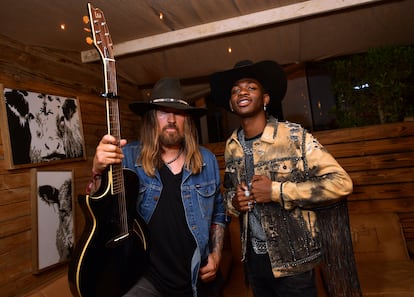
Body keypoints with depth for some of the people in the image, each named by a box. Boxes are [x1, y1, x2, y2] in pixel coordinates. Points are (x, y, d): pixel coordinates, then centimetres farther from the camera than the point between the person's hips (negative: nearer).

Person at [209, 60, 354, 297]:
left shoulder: (295, 136, -13)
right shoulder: (231, 146, 1)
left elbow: (341, 183, -16)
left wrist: (277, 191, -22)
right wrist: (234, 201, -9)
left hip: (292, 261, -4)